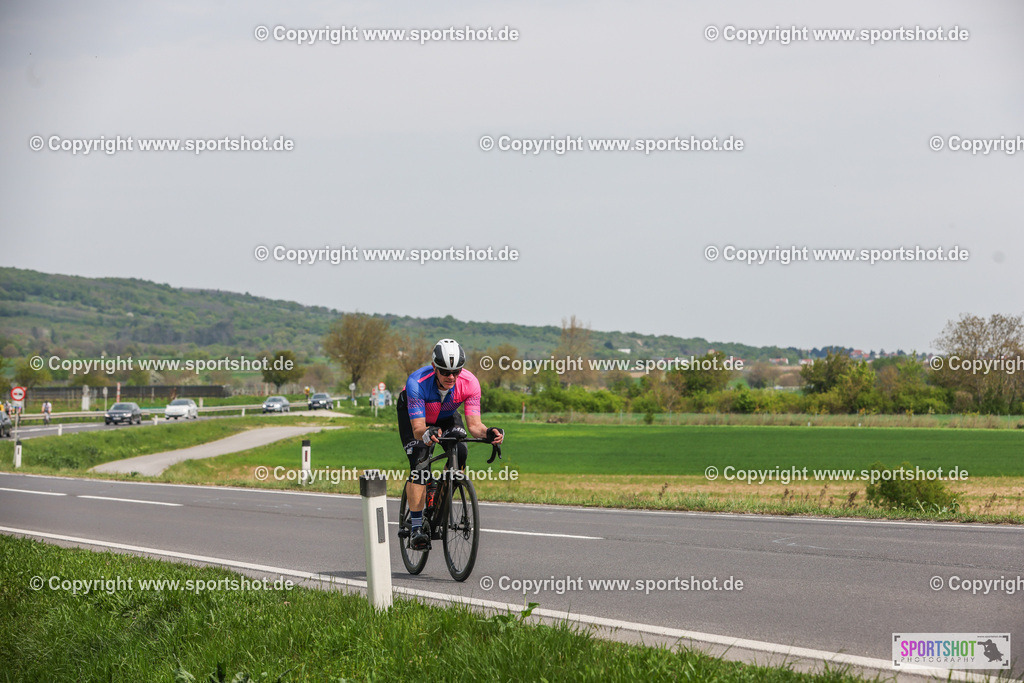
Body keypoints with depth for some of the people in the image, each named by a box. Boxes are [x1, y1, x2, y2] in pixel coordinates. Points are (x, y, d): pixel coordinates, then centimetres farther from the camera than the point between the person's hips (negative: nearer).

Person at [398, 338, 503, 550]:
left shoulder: (469, 383, -32)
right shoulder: (417, 383, -39)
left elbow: (474, 424, -30)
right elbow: (418, 428, -40)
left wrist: (488, 432, -52)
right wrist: (426, 433, -63)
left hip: (446, 415, 3)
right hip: (412, 413, -3)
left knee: (460, 453, -23)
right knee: (420, 464, -23)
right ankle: (416, 528, -20)